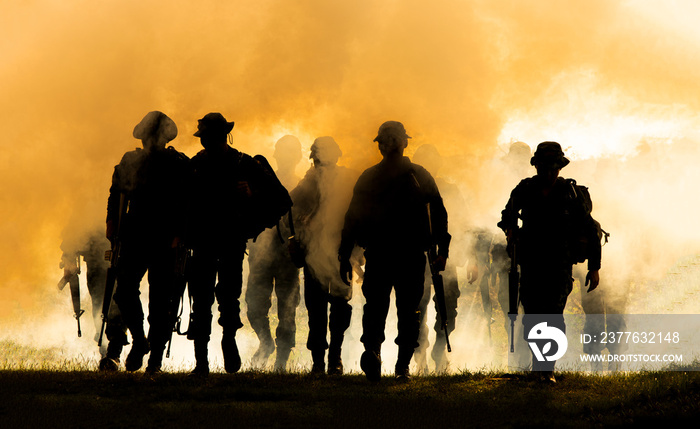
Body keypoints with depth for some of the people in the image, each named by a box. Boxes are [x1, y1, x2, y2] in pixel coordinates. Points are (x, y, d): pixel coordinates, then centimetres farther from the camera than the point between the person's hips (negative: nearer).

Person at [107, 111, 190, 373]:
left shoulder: (179, 165, -1)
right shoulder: (130, 161, 8)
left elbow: (186, 204, -2)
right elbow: (116, 194, 14)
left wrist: (179, 234, -13)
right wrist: (112, 223, 0)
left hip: (165, 242, -2)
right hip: (134, 238, 3)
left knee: (160, 299, -1)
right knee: (124, 290, -8)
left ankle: (155, 357, 7)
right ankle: (139, 340, 15)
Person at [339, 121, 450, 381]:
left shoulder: (367, 178, 2)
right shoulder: (420, 176, 3)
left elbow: (352, 218, 1)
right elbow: (439, 214, -1)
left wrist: (344, 257, 5)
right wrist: (442, 250, 3)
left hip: (377, 256, 0)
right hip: (413, 257, 0)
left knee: (375, 308, 7)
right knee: (408, 311, 10)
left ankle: (372, 348, -20)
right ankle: (402, 365, 5)